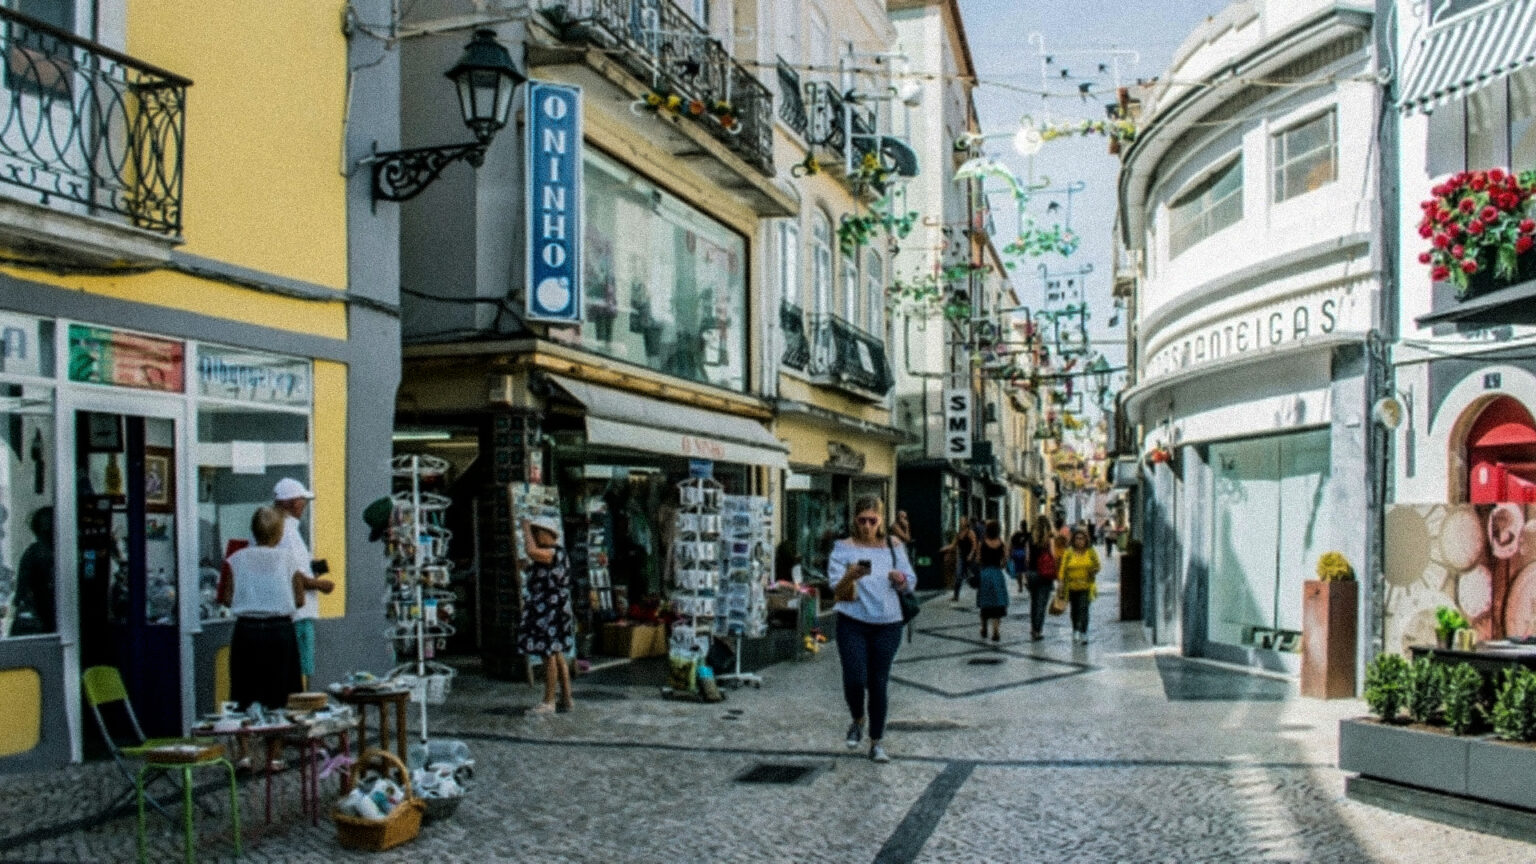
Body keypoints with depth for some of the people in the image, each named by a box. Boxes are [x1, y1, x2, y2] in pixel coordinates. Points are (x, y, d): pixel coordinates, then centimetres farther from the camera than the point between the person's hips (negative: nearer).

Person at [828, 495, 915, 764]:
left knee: (878, 683, 5)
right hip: (853, 623, -2)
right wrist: (851, 576, -31)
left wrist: (900, 578, -15)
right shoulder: (843, 548, -4)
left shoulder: (893, 546, 5)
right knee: (854, 679, -10)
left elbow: (910, 584, 8)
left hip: (887, 624, 2)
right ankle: (857, 721, 22)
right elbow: (836, 589, -10)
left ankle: (876, 742, 18)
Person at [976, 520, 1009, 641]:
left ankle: (984, 629, 24)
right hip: (998, 574, 0)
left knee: (984, 604, 14)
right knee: (997, 604, 3)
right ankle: (996, 632, -4)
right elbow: (1005, 560, -1)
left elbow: (978, 559, -2)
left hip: (984, 573, 0)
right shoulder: (1002, 544, -4)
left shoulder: (982, 543, -5)